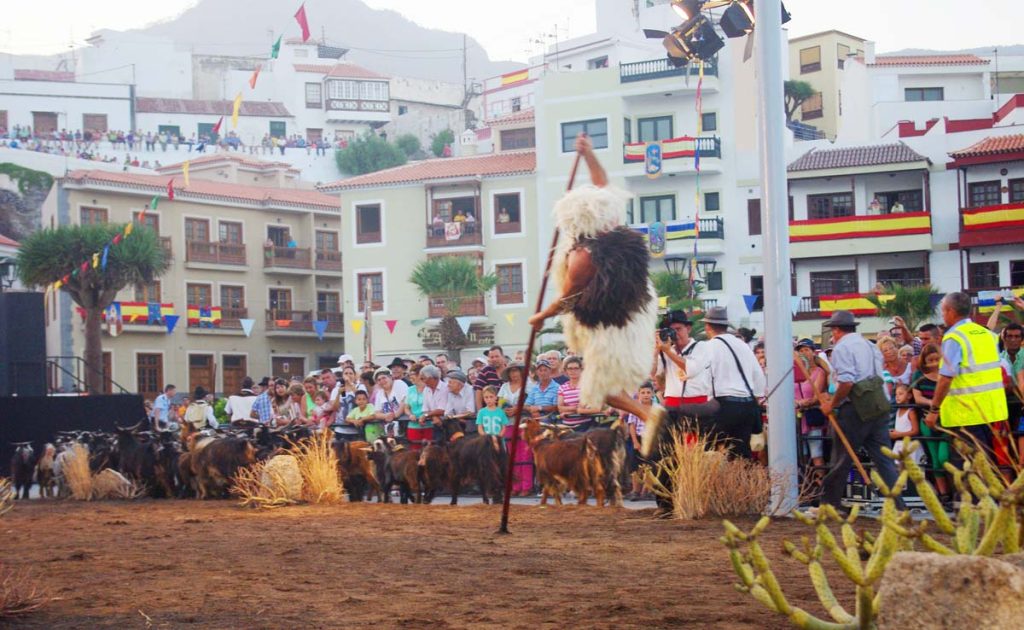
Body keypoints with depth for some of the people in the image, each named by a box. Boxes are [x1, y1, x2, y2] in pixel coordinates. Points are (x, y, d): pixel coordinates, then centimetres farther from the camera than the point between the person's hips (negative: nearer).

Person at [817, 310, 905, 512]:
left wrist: (831, 404, -6)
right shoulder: (870, 346, 19)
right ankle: (897, 506, 0)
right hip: (878, 408, 7)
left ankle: (828, 505, 11)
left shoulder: (842, 347, -6)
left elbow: (846, 382, -19)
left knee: (841, 461, 2)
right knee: (884, 459, 5)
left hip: (854, 411, -7)